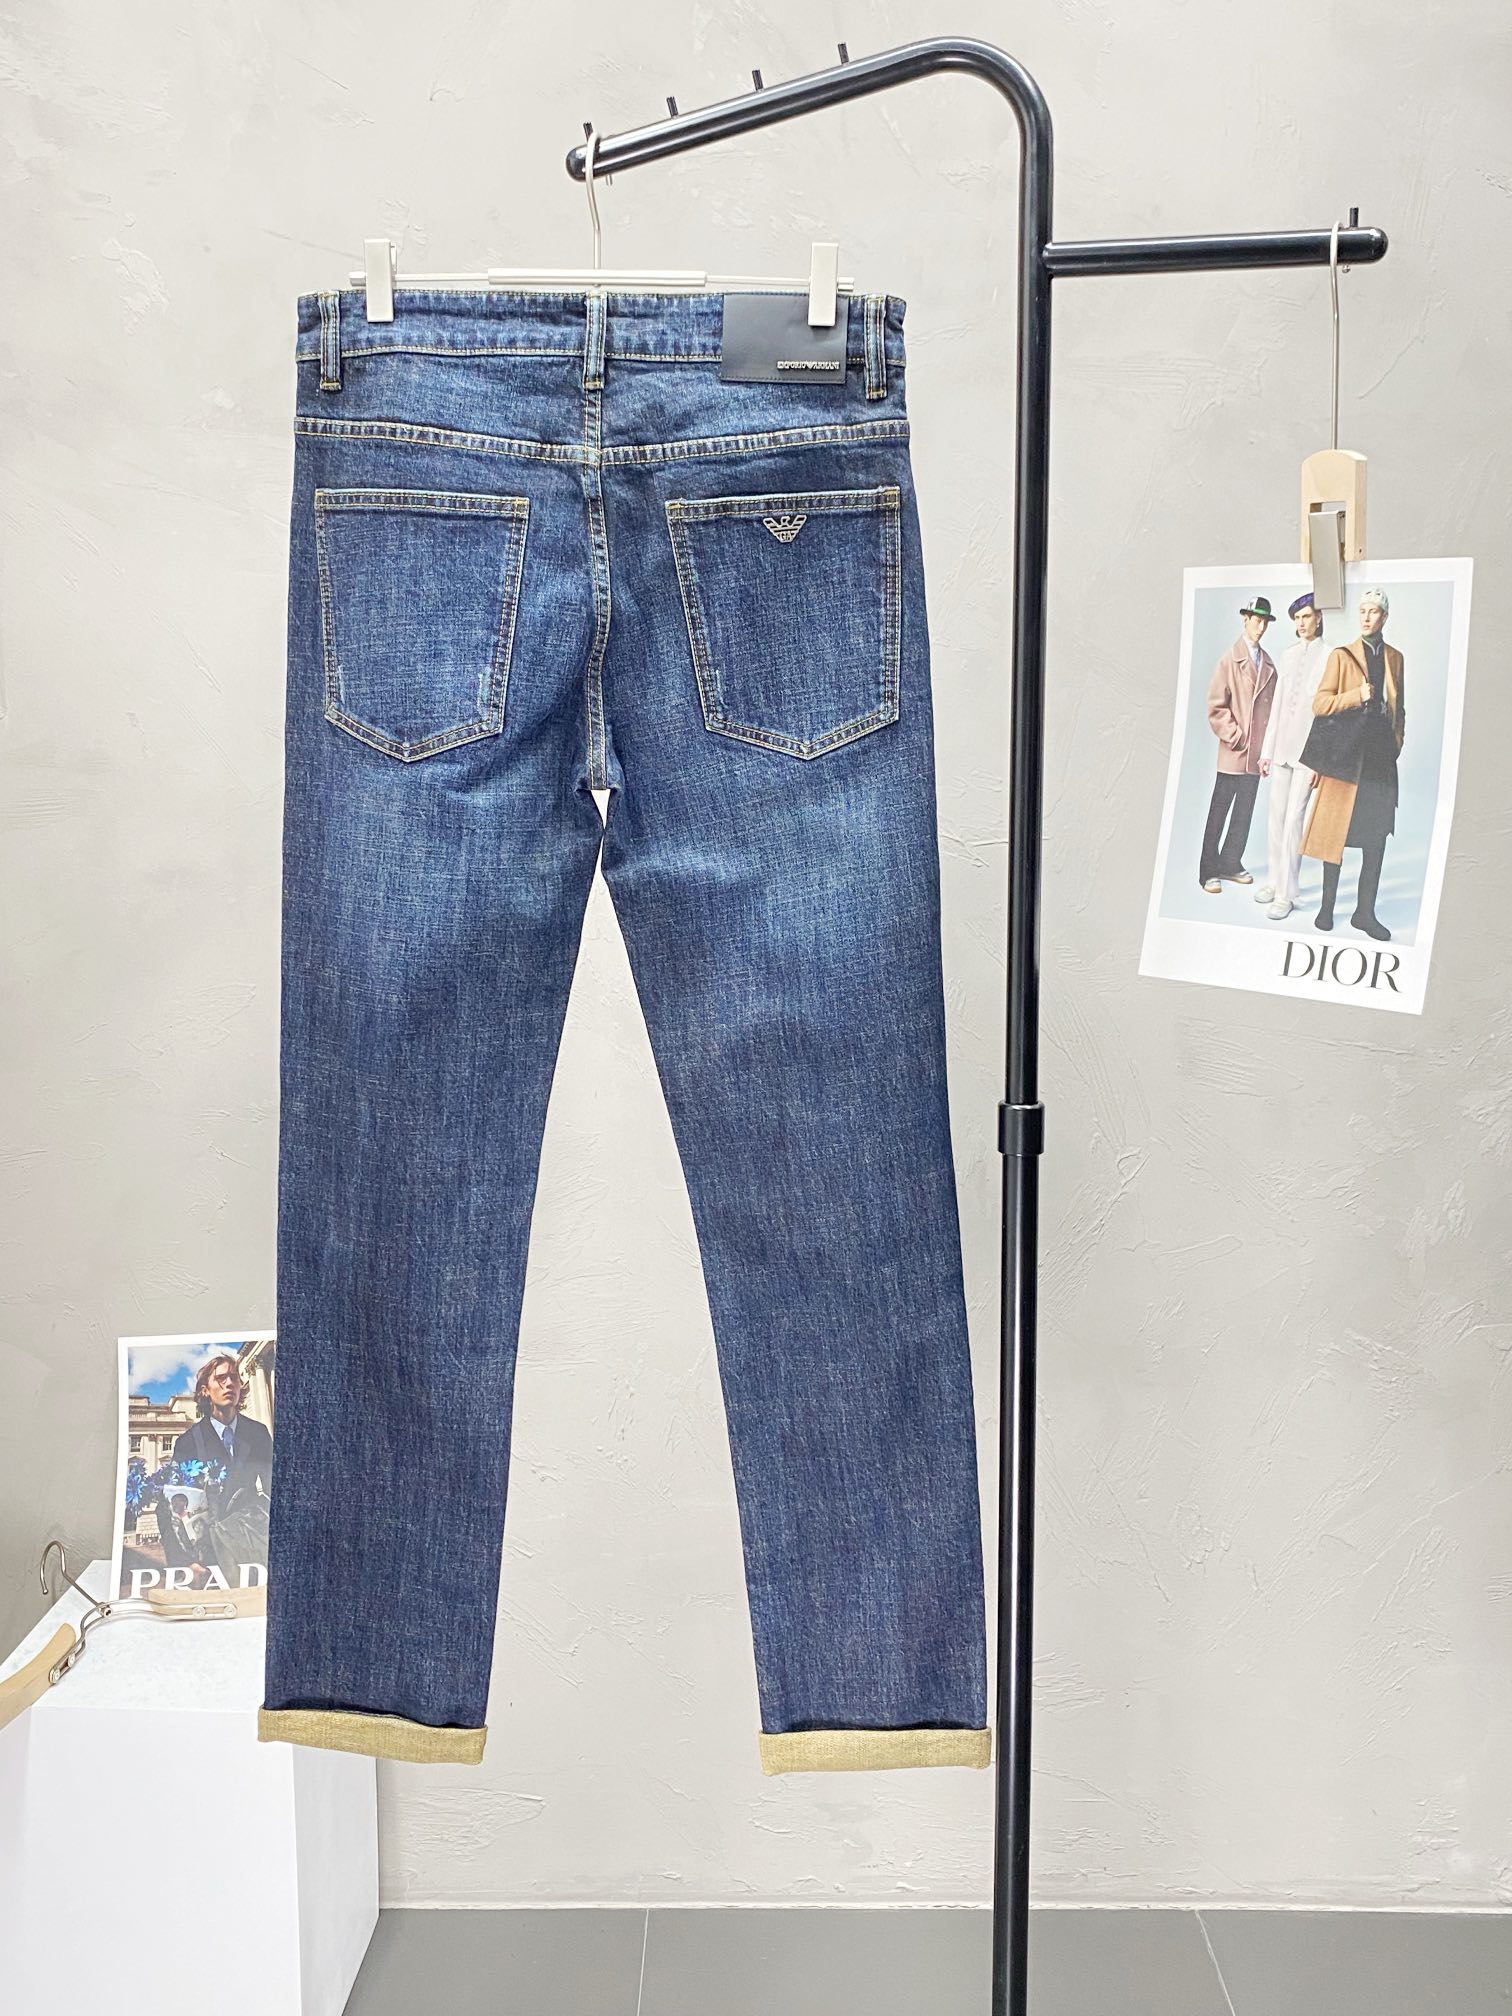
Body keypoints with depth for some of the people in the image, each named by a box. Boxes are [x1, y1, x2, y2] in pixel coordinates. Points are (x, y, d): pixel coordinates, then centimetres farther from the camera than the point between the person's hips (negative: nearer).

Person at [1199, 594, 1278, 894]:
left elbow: (1273, 703, 14)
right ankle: (1209, 871, 2)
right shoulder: (1229, 659, -5)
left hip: (1257, 752, 5)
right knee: (1218, 812, -2)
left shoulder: (1268, 663, 10)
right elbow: (1216, 706, -7)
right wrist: (1235, 737, -10)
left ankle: (1230, 863, 20)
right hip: (1233, 752, -5)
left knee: (1244, 812, 10)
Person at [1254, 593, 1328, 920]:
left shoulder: (1328, 656, -6)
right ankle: (1274, 880, 20)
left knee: (1293, 821, -8)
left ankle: (1286, 894, -5)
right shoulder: (1288, 655, 12)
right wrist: (1266, 750, 14)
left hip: (1308, 749, -6)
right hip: (1281, 748, 6)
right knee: (1275, 818, 10)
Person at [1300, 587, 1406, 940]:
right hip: (1346, 756, -3)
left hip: (1382, 757, 3)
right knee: (1335, 834, 0)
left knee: (1376, 838, 2)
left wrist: (1396, 743, 12)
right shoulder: (1341, 656, 3)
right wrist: (1358, 695, -15)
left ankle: (1365, 911, 7)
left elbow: (1399, 708, 22)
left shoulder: (1396, 658, 15)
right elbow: (1320, 703, -4)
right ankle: (1327, 908, 9)